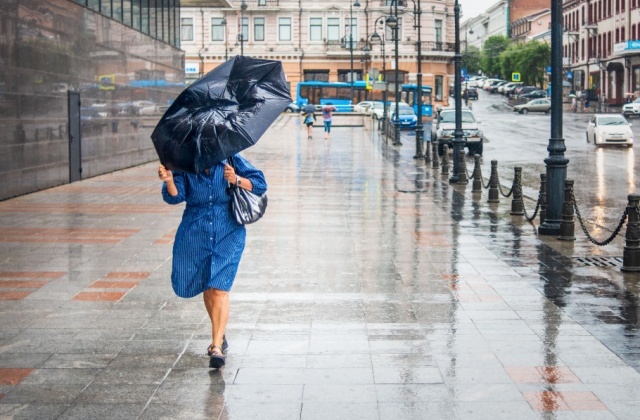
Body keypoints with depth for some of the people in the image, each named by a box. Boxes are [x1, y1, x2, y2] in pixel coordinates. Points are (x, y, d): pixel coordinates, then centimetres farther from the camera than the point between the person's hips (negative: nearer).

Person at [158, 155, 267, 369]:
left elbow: (259, 184, -3)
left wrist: (237, 180, -21)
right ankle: (220, 335, 36)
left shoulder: (231, 160, -3)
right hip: (195, 235, 3)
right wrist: (169, 181, -31)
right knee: (207, 289, 14)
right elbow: (175, 196, -10)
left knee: (219, 289, -13)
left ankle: (216, 347, -16)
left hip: (228, 234, -3)